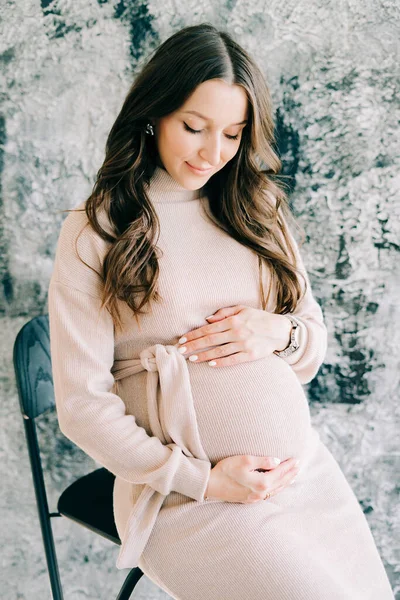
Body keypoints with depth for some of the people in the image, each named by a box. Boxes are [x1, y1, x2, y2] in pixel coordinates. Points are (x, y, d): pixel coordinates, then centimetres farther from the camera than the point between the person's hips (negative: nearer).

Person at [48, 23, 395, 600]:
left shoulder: (256, 212, 12)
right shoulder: (94, 232, -2)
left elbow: (316, 345, 16)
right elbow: (82, 402, -6)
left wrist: (280, 331, -7)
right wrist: (199, 480, -12)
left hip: (305, 467, 5)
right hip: (187, 491, -4)